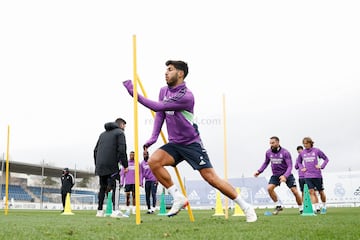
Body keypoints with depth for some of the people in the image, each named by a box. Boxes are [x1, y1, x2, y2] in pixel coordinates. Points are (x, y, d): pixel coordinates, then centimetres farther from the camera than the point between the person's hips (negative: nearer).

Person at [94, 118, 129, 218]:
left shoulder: (103, 134, 24)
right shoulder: (120, 133, 3)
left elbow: (96, 150, 20)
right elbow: (122, 150, -9)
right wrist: (125, 165, -7)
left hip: (100, 165, 7)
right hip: (112, 165, -7)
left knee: (103, 188, 13)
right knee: (115, 187, -8)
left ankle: (99, 211, 14)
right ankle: (116, 210, -19)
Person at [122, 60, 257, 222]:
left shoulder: (186, 96, -21)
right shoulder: (163, 91, 6)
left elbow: (158, 107, -26)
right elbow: (159, 114, 10)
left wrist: (135, 94, -24)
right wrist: (154, 137, -4)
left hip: (192, 143, -7)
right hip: (174, 144, 7)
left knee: (211, 177, -12)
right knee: (153, 161, -19)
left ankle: (246, 207, 3)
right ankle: (178, 198, -9)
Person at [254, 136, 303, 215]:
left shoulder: (285, 152, -20)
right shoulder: (268, 153, -6)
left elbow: (290, 166, -23)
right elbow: (266, 163, 12)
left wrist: (285, 176, -39)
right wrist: (259, 171, -2)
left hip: (286, 174, -3)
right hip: (275, 175, 3)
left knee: (295, 191, -8)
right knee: (269, 188, -19)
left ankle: (301, 209, 12)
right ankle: (278, 206, -2)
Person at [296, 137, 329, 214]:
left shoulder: (317, 151, -4)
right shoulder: (302, 153, 5)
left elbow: (326, 159, 6)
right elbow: (298, 161, 22)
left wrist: (321, 166, -6)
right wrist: (301, 168, 7)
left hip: (317, 175, -2)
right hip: (307, 176, 2)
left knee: (321, 192, 9)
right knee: (311, 192, -10)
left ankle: (324, 207, 28)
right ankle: (317, 208, -9)